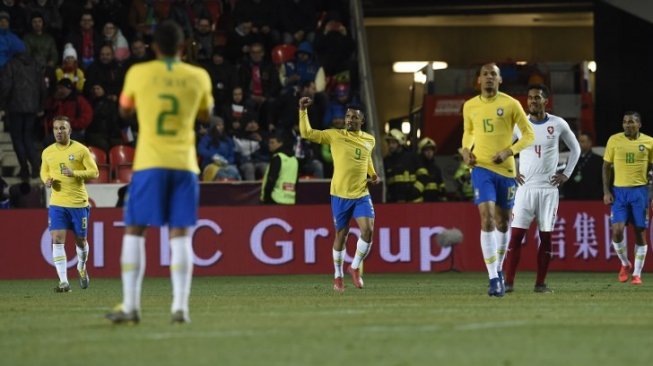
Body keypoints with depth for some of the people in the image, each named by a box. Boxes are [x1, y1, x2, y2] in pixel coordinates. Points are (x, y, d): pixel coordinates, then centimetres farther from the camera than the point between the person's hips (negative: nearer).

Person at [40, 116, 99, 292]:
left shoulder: (81, 150, -5)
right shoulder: (47, 152, 5)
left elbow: (94, 172, -5)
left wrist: (75, 173, -21)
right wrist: (47, 180, -3)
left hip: (79, 202, -2)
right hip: (57, 203, 2)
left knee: (80, 240, 10)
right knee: (57, 240, -12)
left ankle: (82, 268, 41)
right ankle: (63, 282, -13)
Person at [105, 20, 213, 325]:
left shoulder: (139, 73, 1)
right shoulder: (198, 77, 5)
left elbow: (124, 111, 17)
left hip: (149, 162, -1)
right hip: (184, 163, 1)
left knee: (134, 231, 5)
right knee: (180, 234, 2)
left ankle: (130, 306, -1)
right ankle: (180, 307, -7)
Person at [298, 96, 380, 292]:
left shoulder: (369, 140, 7)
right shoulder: (335, 135, -3)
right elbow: (307, 133, -4)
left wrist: (373, 174, 9)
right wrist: (303, 111, -12)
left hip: (362, 194, 2)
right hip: (340, 195, -2)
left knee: (368, 230, -14)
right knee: (341, 235, 5)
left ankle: (355, 268, 7)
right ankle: (338, 276, 21)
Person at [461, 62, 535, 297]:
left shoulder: (510, 104, -3)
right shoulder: (470, 107, 5)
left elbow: (529, 134, 0)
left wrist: (508, 151, -14)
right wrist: (466, 150, 2)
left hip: (506, 169, 0)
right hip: (481, 168, 0)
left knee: (502, 222, 10)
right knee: (487, 220, -15)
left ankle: (499, 270, 32)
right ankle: (494, 279, -18)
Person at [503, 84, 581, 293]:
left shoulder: (558, 125, 1)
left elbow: (575, 149, 14)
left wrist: (566, 174, 6)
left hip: (549, 188, 0)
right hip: (525, 188, 0)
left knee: (545, 236, 1)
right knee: (516, 234, -7)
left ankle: (541, 283, 7)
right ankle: (509, 282, -6)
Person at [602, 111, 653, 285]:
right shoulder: (614, 140, 2)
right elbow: (606, 166, 6)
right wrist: (606, 191, -2)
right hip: (619, 191, 0)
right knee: (617, 230, -11)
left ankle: (637, 273, 11)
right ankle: (625, 264, 15)